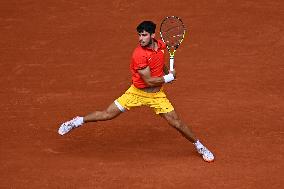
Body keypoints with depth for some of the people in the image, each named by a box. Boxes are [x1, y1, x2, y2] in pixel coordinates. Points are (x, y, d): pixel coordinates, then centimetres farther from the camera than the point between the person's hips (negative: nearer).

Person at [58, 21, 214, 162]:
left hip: (156, 95, 4)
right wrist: (169, 78, -15)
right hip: (137, 92, -4)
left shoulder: (160, 45, -6)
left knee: (176, 122, 0)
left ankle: (199, 146, 19)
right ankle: (78, 122, 17)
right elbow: (149, 81, -25)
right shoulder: (139, 54, -26)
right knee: (107, 114, -3)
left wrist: (168, 73, 7)